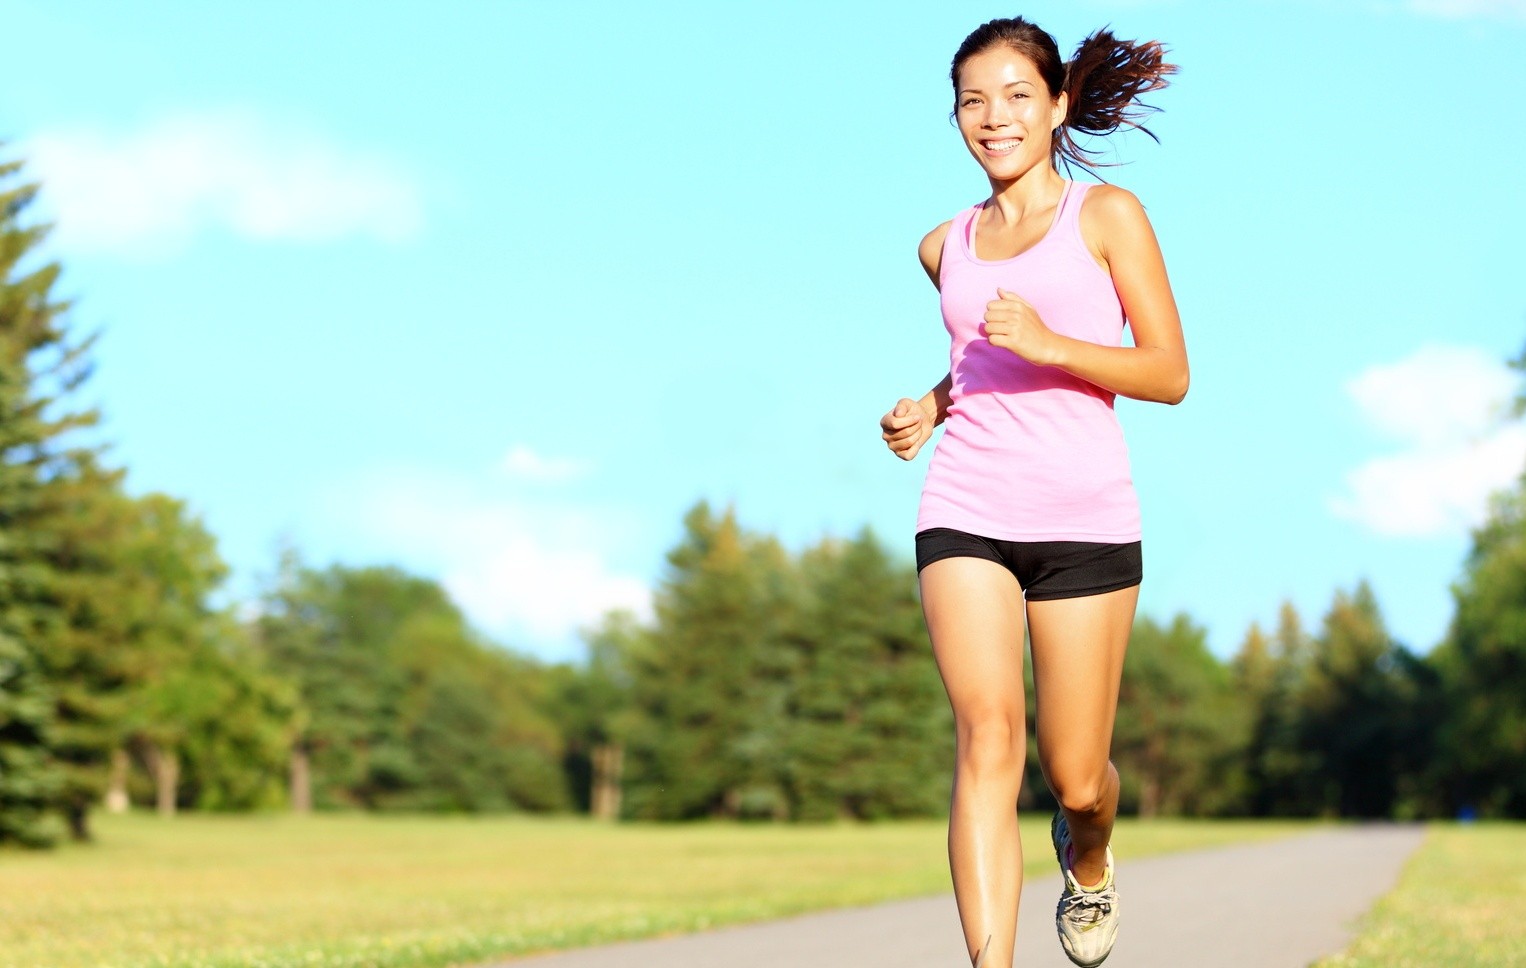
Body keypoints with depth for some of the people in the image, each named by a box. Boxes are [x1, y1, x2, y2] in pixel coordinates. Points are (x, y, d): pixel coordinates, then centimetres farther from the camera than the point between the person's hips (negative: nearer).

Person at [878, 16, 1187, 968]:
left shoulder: (1108, 215, 3)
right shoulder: (946, 247, 15)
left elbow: (1170, 374, -2)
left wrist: (1049, 346, -17)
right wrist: (930, 407, 11)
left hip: (1085, 518, -2)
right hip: (965, 513, 2)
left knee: (1076, 777, 5)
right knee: (988, 737, -19)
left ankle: (1088, 859, 41)